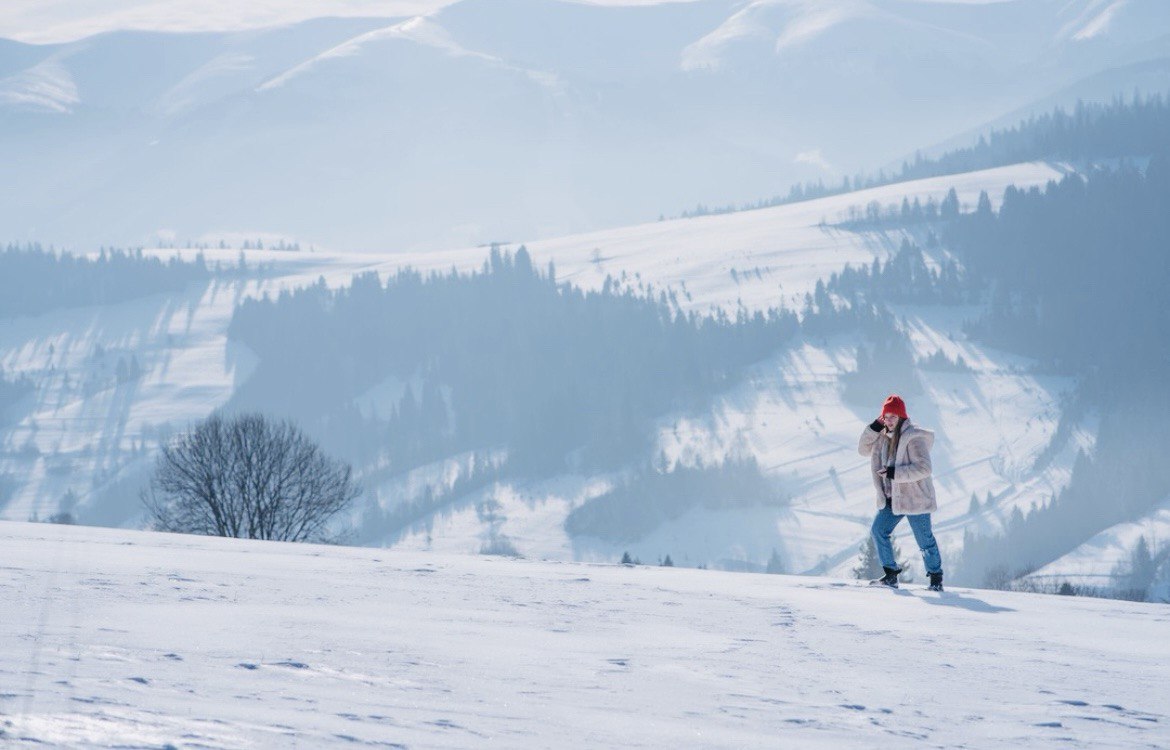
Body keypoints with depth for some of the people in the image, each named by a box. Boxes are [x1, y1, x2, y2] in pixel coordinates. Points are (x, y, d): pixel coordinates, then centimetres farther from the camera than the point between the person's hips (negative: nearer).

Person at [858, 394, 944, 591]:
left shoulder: (914, 437, -17)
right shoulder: (883, 436, 8)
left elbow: (924, 468, -22)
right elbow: (864, 449, 10)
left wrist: (895, 473, -25)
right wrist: (874, 428, -4)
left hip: (915, 497, -8)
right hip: (893, 498, 8)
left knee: (924, 539, 0)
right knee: (878, 531, -1)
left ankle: (936, 577, 15)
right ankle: (890, 575, 5)